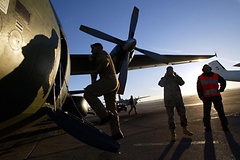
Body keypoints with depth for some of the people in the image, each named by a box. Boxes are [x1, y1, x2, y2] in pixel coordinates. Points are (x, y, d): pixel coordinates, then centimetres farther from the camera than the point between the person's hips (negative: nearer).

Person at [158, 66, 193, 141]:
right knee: (170, 117, 0)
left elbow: (182, 83, -6)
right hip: (169, 100, -3)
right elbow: (161, 84, -17)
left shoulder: (176, 78, 12)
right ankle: (173, 134, 9)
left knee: (182, 114, 8)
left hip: (178, 99, 3)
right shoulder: (164, 79, 5)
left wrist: (176, 75, -10)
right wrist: (166, 76, -13)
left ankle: (185, 130, 28)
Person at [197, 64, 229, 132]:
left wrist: (221, 89, 7)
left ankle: (224, 126, 18)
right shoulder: (200, 78, 2)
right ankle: (207, 127, 11)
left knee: (221, 111, 5)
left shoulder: (216, 75, 7)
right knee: (206, 113, 1)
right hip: (206, 98, -1)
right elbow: (199, 88, 2)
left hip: (216, 96, 1)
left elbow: (223, 82, 21)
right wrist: (201, 96, -7)